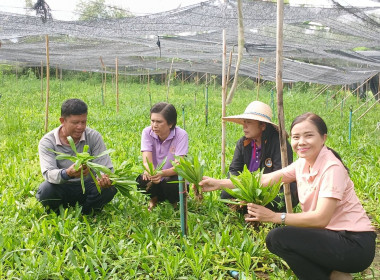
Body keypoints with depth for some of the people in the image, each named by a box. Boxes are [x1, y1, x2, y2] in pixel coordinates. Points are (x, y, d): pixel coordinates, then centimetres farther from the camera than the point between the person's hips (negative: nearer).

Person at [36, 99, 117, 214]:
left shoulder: (94, 137, -8)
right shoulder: (47, 142, -12)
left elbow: (106, 168, -12)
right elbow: (48, 173, -27)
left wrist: (105, 178, -39)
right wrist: (68, 174, -50)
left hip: (87, 187, 1)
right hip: (61, 188, -1)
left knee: (109, 189, -28)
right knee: (45, 190, -33)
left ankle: (84, 214, 0)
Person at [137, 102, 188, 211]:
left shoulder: (181, 135, -19)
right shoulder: (147, 132, -11)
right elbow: (146, 160, -23)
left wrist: (162, 173, -49)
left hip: (173, 178, -2)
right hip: (154, 179, 2)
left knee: (170, 183, -35)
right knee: (142, 180, -30)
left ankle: (174, 202, 2)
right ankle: (154, 199, 5)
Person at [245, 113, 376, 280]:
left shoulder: (332, 168, -18)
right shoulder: (303, 163, 5)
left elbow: (321, 218, -25)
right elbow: (267, 179, 0)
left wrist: (275, 217, -28)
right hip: (333, 235, 8)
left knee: (278, 237, -18)